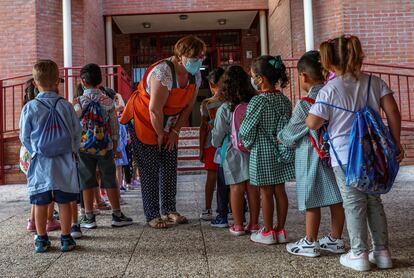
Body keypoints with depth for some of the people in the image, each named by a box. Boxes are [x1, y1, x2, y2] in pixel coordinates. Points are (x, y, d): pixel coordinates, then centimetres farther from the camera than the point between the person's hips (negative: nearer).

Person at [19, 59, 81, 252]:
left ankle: (41, 240, 19)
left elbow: (24, 137, 1)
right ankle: (66, 239, 15)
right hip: (64, 163, 0)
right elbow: (77, 133, 1)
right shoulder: (66, 106, -4)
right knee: (64, 202, 7)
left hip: (40, 164, 0)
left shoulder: (30, 108, -6)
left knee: (40, 203, 10)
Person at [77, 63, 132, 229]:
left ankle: (89, 217, 13)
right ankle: (117, 215, 13)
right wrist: (115, 148, 11)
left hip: (84, 147, -1)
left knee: (87, 181, 7)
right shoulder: (108, 101, -1)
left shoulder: (79, 102, -5)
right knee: (110, 180, 8)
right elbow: (114, 127, 3)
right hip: (105, 147, 1)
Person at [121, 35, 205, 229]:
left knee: (170, 168, 8)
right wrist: (160, 134, -16)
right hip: (146, 123, -7)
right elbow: (154, 109, -27)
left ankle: (169, 210, 19)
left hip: (168, 127, 7)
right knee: (150, 171, -3)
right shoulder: (163, 72, -29)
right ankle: (152, 215, 5)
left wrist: (174, 131, -4)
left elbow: (189, 105, 1)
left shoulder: (195, 75, -5)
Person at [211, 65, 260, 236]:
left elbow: (217, 136, -3)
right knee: (253, 187, 9)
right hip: (253, 151, 3)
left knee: (236, 188, 6)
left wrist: (216, 143, 18)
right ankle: (253, 224, 18)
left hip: (233, 153, -3)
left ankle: (238, 225, 12)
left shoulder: (224, 109, -10)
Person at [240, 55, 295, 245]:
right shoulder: (284, 100, 3)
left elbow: (246, 129, -14)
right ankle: (280, 230, 19)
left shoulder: (258, 101, -16)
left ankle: (268, 232, 14)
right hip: (279, 151, 6)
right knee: (280, 190, 10)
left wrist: (247, 142, 5)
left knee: (266, 192, 4)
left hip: (262, 153, -6)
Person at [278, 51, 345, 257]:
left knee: (311, 202, 5)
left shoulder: (305, 103, -16)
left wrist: (279, 137, 14)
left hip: (311, 157, -6)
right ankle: (336, 240, 26)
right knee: (336, 199, 13)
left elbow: (289, 134, -7)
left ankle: (310, 243, 17)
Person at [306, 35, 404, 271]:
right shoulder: (375, 82, 1)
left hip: (345, 157, -4)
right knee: (374, 201, 16)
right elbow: (393, 113, -1)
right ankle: (382, 251, 24)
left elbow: (312, 123, -8)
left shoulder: (329, 90, -10)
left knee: (354, 204, 7)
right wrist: (396, 143, 8)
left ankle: (359, 254, 15)